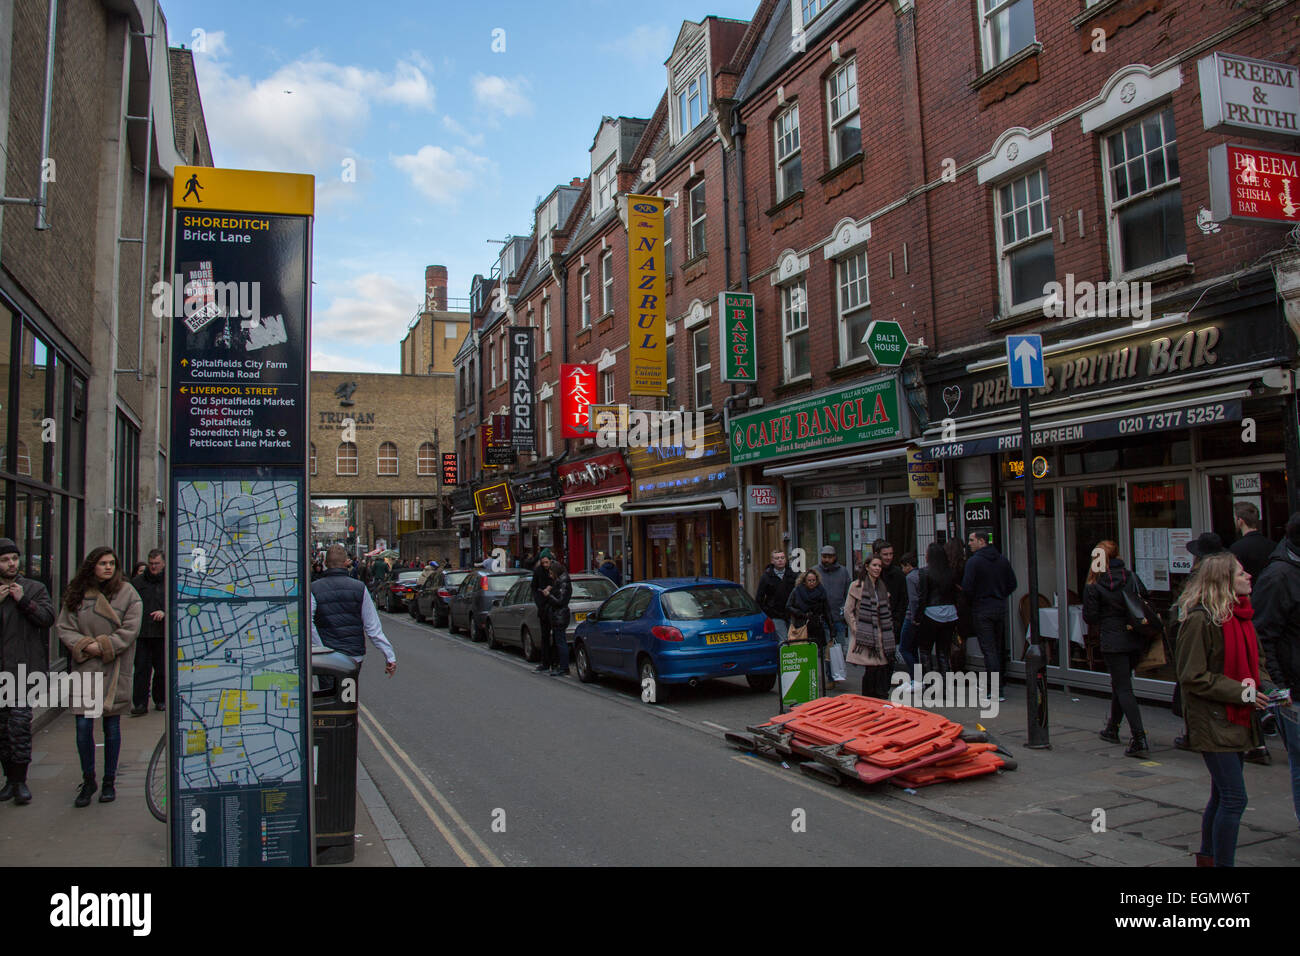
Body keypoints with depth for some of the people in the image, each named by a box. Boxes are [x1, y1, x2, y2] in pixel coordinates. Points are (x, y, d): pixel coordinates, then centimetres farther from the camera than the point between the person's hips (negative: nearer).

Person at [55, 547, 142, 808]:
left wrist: (104, 645, -14)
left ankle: (110, 782, 18)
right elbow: (63, 627, 5)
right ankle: (88, 781, 16)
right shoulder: (77, 594, 6)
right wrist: (84, 645, -10)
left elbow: (130, 629, -5)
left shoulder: (127, 593, -1)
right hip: (85, 668, 2)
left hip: (115, 670, -1)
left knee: (112, 726, 5)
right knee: (83, 725, -2)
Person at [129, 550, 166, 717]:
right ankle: (140, 703, 0)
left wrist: (164, 612, -17)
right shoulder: (137, 582, 9)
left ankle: (160, 700, 21)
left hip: (162, 634, -1)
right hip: (141, 633, 1)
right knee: (141, 669, -2)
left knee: (162, 669, 8)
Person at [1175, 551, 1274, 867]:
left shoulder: (1240, 615, 10)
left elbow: (1250, 662, 21)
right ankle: (1222, 862, 2)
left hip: (1237, 720, 9)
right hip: (1213, 723, -9)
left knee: (1223, 796, 17)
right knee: (1234, 799, -8)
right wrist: (1241, 692, -19)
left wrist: (1265, 686, 1)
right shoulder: (1200, 619, -18)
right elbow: (1193, 677, -18)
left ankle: (1207, 858, 31)